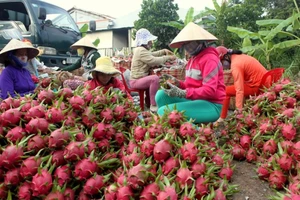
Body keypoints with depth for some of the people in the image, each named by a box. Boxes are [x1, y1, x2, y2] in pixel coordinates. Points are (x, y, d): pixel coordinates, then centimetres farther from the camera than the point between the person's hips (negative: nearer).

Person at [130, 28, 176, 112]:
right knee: (155, 78, -32)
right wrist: (168, 57, -17)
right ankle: (153, 105, -26)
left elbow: (152, 55, 27)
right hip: (136, 81, -11)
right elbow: (154, 60, -28)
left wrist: (164, 51, 12)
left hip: (140, 78, 11)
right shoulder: (141, 50, -18)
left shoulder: (141, 50, 17)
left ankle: (149, 101, 25)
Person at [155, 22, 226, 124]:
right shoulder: (193, 58, 14)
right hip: (196, 100, 9)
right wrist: (177, 83, -4)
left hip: (212, 105, -9)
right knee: (161, 95, -6)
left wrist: (182, 93, -27)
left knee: (164, 111, -22)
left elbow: (210, 91, -22)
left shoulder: (209, 59, -14)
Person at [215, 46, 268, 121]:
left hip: (257, 86, -9)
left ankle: (222, 119, -3)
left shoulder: (235, 65, -20)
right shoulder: (239, 56, 8)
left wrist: (239, 109, -27)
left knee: (226, 91, -7)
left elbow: (239, 90, -26)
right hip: (264, 81, 9)